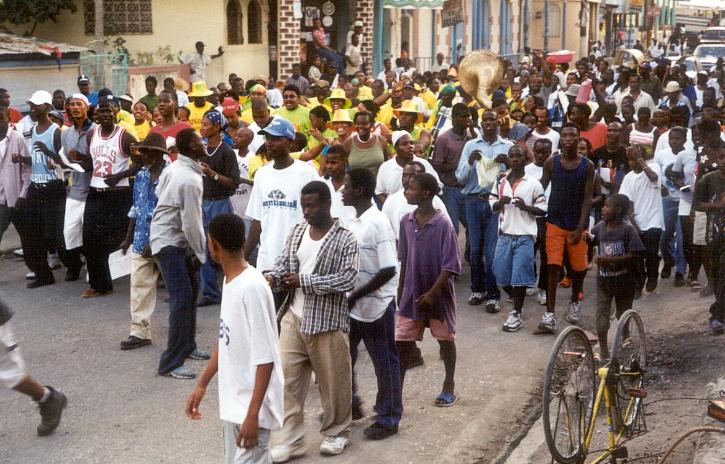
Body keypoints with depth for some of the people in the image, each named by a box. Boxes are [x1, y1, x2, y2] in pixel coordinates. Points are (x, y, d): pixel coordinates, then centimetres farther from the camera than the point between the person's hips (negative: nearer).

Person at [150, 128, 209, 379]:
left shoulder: (173, 168, 5)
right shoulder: (190, 180, -23)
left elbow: (159, 195, 13)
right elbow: (192, 222, -21)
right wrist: (200, 254, -9)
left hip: (169, 235, 10)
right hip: (170, 241, -10)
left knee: (190, 290, 18)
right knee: (182, 298, -11)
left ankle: (187, 345, 31)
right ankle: (171, 363, -8)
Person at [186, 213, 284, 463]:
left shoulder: (252, 287, -23)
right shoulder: (230, 281, 6)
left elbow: (266, 358, -23)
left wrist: (253, 414, -23)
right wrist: (202, 385, 20)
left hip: (251, 405, -9)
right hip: (233, 401, 9)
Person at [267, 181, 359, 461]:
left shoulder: (345, 239, -11)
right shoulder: (296, 233, 7)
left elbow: (348, 279, -20)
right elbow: (282, 264, 7)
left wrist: (305, 280, -21)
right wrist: (273, 278, -17)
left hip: (327, 322, -5)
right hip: (293, 317, 5)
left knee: (333, 381, 9)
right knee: (288, 379, 4)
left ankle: (337, 433, 29)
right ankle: (290, 440, 12)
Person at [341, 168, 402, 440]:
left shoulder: (378, 224, -20)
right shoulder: (352, 222, 6)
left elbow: (388, 271, -23)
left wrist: (355, 296, -20)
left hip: (376, 307, -8)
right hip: (351, 306, 8)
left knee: (384, 363, 6)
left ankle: (388, 419, 19)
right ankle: (350, 405, 35)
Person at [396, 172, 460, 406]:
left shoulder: (442, 224, -16)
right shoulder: (406, 221, 0)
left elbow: (451, 265, -16)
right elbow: (404, 260, 10)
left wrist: (432, 293, -20)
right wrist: (400, 291, 11)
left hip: (438, 293, -4)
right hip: (412, 292, 5)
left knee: (445, 339, 12)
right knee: (402, 341, 3)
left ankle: (449, 388, 26)